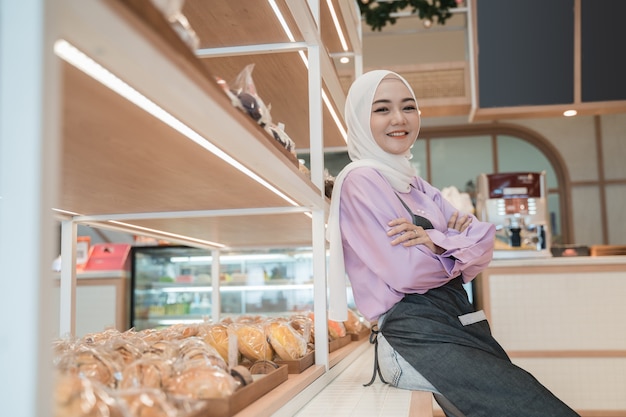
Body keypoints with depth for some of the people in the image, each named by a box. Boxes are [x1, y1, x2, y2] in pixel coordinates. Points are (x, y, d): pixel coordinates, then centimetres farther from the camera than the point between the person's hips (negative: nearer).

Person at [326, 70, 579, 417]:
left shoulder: (416, 185, 19)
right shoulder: (360, 180, -7)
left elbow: (483, 246, 8)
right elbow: (407, 272, -18)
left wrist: (440, 242, -14)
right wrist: (460, 249, 0)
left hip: (460, 323, 8)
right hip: (416, 337, -8)